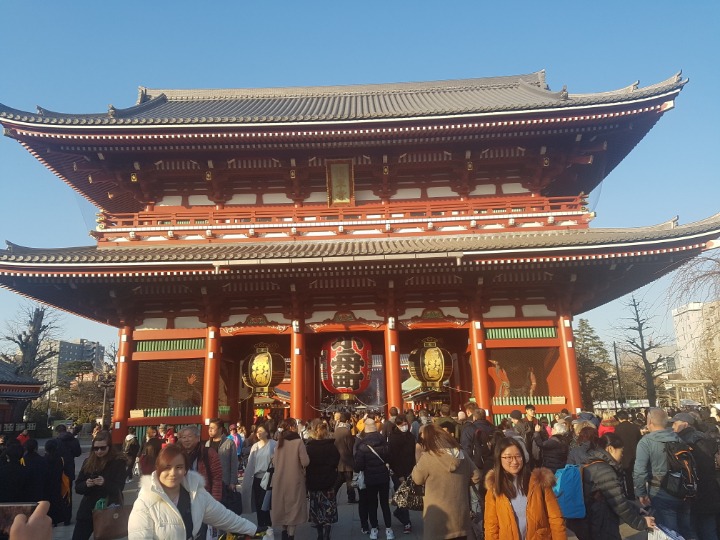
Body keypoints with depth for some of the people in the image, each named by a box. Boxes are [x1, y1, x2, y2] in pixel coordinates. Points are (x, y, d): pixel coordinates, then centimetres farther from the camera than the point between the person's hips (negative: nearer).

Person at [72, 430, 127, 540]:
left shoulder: (118, 462, -9)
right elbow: (77, 487, 4)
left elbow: (118, 488, -12)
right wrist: (86, 484, -18)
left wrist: (105, 483, -31)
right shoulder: (88, 462, 2)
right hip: (87, 510, 3)